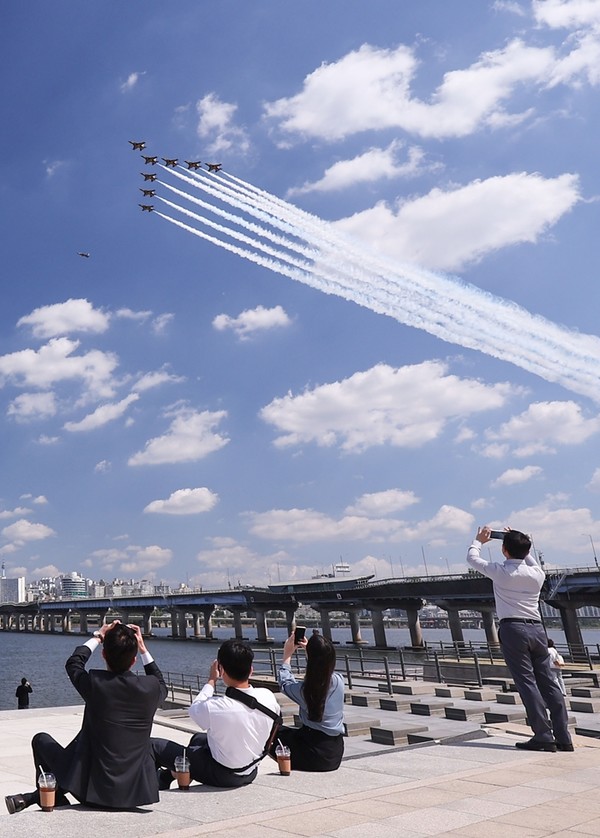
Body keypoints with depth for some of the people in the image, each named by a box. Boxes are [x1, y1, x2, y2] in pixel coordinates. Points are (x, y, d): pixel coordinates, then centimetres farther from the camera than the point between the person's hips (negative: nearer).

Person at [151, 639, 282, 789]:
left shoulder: (214, 708, -32)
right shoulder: (268, 696, -19)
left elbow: (194, 709, -8)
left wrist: (211, 680, 5)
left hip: (222, 777, -6)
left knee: (154, 745, 5)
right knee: (198, 738, 30)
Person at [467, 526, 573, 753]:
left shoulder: (501, 572, -5)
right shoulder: (537, 574, 8)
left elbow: (472, 558, 10)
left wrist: (479, 541, 27)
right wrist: (520, 543, 38)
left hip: (513, 629, -5)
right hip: (537, 628, 6)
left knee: (527, 682, -5)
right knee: (548, 683, 7)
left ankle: (544, 737, -8)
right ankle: (563, 738, 9)